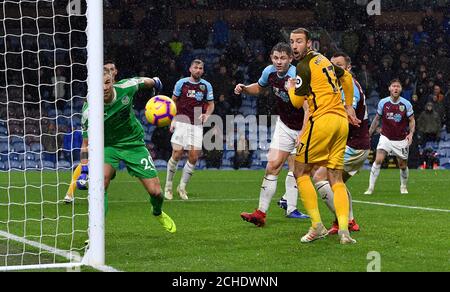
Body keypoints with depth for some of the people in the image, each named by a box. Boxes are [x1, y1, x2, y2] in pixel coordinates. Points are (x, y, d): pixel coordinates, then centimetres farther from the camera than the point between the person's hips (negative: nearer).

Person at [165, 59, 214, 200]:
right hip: (181, 123, -2)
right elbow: (173, 101, 9)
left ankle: (182, 187, 11)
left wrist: (207, 115, -8)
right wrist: (172, 120, 1)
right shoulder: (181, 83, 1)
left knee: (194, 157, -4)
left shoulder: (206, 86, 6)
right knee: (177, 154, -9)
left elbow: (210, 104, 13)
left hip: (197, 125, 2)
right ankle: (168, 186, 7)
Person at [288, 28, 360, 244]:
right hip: (341, 121, 8)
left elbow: (297, 102, -3)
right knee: (336, 178, 6)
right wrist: (349, 106, 36)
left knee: (301, 172, 4)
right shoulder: (322, 59, 18)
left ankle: (317, 226, -2)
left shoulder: (304, 66, -7)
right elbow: (347, 77, 34)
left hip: (322, 120, -8)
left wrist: (291, 87, 17)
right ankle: (343, 229, -9)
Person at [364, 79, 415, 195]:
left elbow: (411, 120, 2)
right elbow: (377, 119, 8)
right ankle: (371, 187, -13)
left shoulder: (406, 104, -8)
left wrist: (411, 134, -14)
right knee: (378, 160, -18)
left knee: (403, 165, 8)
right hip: (386, 137, 0)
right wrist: (369, 133, 10)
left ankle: (403, 186, 35)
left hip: (401, 140, 0)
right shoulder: (383, 103, -6)